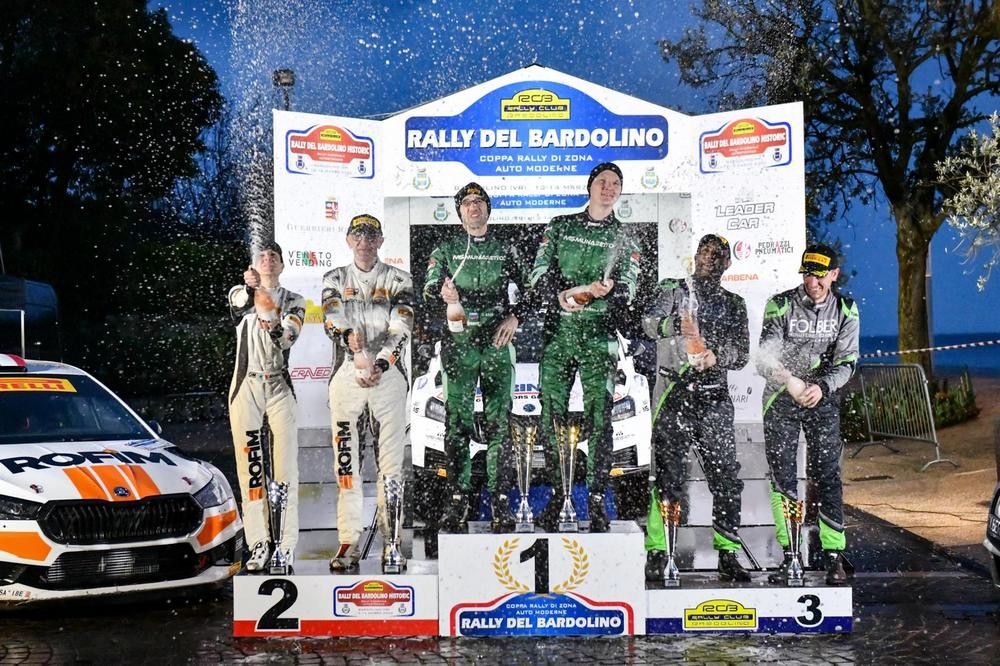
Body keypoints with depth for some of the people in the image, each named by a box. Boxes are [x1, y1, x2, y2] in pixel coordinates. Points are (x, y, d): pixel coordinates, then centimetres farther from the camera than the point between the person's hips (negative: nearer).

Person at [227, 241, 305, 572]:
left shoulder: (294, 301, 9)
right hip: (245, 387, 0)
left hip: (279, 387, 0)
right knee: (249, 465, -3)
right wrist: (250, 288, -37)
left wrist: (274, 325, -30)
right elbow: (240, 307, -15)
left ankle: (285, 545, -7)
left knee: (284, 467, -7)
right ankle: (259, 543, 0)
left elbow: (288, 339, -8)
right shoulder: (239, 294, 10)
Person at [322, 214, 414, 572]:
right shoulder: (335, 280, 13)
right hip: (346, 374, 1)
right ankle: (349, 542, -1)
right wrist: (349, 334, -28)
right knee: (346, 458, -3)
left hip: (388, 374, -1)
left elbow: (401, 328, -4)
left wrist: (380, 366, -19)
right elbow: (331, 317, -5)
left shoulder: (398, 280, 8)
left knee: (391, 459, -4)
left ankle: (391, 540, 1)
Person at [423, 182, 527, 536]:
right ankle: (456, 500, -2)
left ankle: (501, 502, 0)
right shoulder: (446, 250, 12)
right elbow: (428, 287, 0)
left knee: (498, 423, -2)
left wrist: (515, 317, -3)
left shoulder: (506, 250, 13)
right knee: (457, 422, -5)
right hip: (459, 344, 0)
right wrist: (442, 291, -23)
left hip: (497, 342, 0)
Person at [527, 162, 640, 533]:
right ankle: (557, 493, 10)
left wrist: (605, 291, -20)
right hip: (557, 333, 1)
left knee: (599, 417, -8)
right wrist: (561, 296, -14)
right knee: (552, 415, 0)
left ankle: (596, 500, -4)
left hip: (599, 337, -1)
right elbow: (539, 274, 6)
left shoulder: (624, 239, 12)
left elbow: (627, 291, 3)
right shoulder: (560, 227, 14)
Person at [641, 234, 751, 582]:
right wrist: (677, 324, -30)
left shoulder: (733, 304, 17)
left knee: (726, 475, -1)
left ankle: (728, 555, 4)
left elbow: (741, 353, 8)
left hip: (714, 396, 3)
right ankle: (658, 551, -2)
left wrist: (717, 355, -14)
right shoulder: (674, 290, 9)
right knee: (669, 474, -5)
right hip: (675, 393, -2)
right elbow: (650, 321, -9)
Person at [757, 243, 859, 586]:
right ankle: (788, 555, 5)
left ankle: (834, 556, 0)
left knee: (827, 477, -4)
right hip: (781, 399, -1)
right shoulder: (781, 305, -7)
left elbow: (846, 362, -5)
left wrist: (822, 386, -23)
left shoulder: (846, 310, -1)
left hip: (823, 400, 1)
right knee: (782, 478, -3)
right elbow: (765, 356, -12)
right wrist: (778, 371, -36)